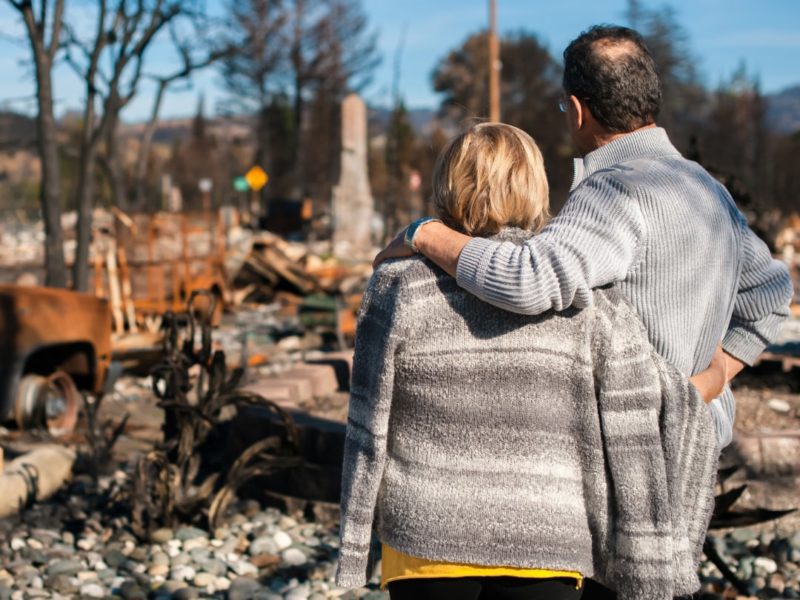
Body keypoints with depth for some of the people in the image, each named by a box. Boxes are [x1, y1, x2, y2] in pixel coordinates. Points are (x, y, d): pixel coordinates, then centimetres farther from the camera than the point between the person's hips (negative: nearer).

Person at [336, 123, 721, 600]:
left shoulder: (401, 292, -9)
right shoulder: (588, 303, -8)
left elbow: (369, 432, -3)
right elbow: (667, 411, -3)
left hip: (428, 537, 0)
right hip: (545, 546, 0)